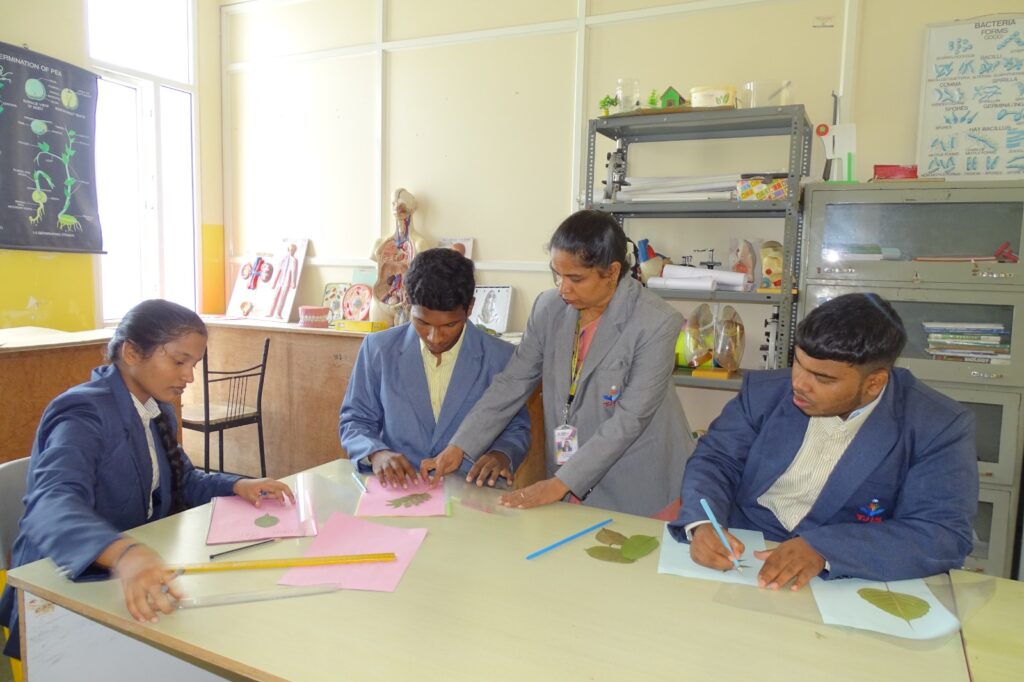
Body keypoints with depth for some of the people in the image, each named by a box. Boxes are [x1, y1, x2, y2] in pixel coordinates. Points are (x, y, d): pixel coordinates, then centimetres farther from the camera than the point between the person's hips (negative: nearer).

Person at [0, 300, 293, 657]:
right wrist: (122, 552, -55)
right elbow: (53, 505, -36)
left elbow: (182, 481, 16)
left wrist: (236, 486, -3)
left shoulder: (157, 409, 6)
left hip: (140, 572, 7)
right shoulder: (85, 413, -19)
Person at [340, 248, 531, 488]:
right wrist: (376, 453, -13)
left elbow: (517, 428, 10)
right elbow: (353, 421, 8)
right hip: (396, 488, 0)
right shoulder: (378, 349, 0)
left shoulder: (501, 357, -3)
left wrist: (502, 455, -13)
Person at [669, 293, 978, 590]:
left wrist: (822, 548, -28)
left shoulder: (940, 428, -9)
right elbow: (715, 459, 0)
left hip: (839, 586, -1)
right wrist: (702, 523, -21)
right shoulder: (765, 391, -2)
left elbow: (946, 537, -16)